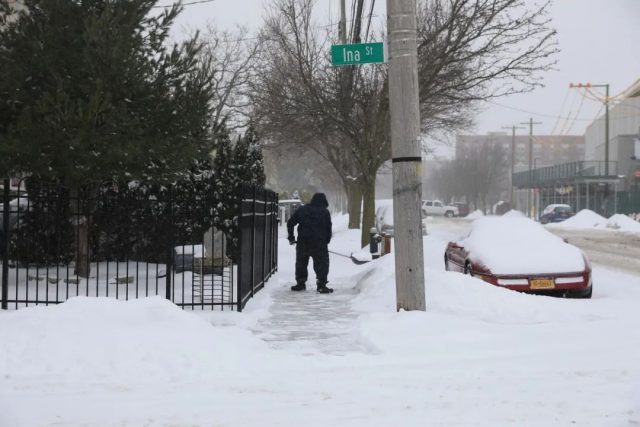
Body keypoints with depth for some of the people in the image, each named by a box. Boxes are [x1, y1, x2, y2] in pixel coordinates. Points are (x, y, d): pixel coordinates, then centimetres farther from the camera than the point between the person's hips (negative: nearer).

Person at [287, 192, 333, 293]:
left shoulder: (301, 210, 11)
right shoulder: (325, 212, 3)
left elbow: (290, 223, 13)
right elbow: (328, 228, 4)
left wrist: (291, 237, 21)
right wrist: (326, 241, 15)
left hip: (302, 242, 3)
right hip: (319, 243, -3)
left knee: (301, 262, 16)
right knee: (322, 263, 4)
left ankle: (300, 283, 21)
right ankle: (321, 285, -1)